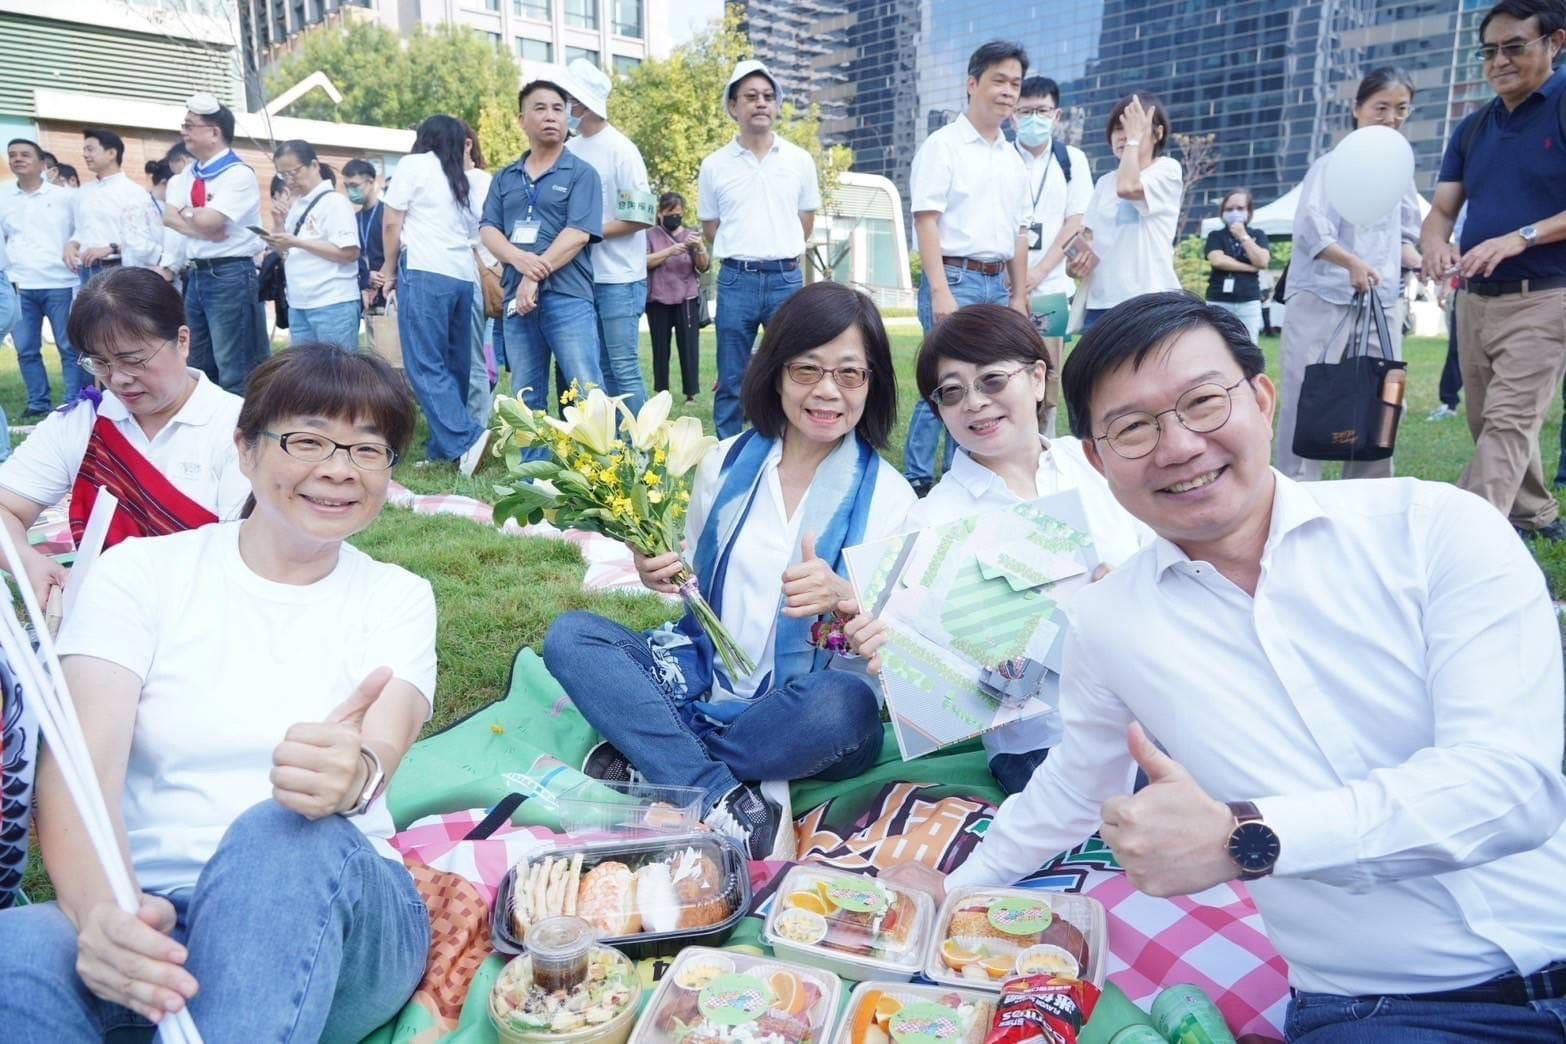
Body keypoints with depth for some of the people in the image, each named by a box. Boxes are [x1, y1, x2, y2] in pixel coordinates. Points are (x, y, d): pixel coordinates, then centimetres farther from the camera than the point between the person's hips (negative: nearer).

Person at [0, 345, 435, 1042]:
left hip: (339, 910, 1)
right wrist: (100, 911, -30)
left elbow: (384, 744, -13)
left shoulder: (398, 598, 7)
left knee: (284, 836, -33)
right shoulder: (140, 571, 5)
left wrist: (356, 774, -39)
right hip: (146, 919, 0)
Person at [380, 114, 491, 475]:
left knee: (424, 366, -10)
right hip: (463, 276, 7)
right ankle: (442, 448, 8)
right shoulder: (464, 180, 23)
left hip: (424, 272, -7)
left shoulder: (414, 164, 6)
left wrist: (390, 270, 13)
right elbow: (473, 235, 16)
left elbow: (391, 223, 3)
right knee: (453, 365, 6)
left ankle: (465, 439, -23)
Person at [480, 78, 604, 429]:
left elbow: (578, 233, -9)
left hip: (568, 297, -5)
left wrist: (535, 277, -14)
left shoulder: (581, 173, 3)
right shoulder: (505, 178, 17)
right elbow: (488, 230, 8)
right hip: (517, 298, 5)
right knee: (526, 398, 10)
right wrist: (519, 258, -13)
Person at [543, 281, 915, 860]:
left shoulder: (888, 497, -5)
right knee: (569, 635, -14)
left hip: (798, 714, -3)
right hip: (701, 687, 4)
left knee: (845, 703, -36)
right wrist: (661, 576, -9)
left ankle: (648, 758, -13)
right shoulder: (726, 463, 4)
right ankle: (727, 803, -26)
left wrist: (843, 600, -30)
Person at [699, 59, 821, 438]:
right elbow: (710, 229, 12)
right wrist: (744, 254, 9)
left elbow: (806, 221, 15)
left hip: (787, 279, 1)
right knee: (731, 383, 5)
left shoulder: (800, 160, 6)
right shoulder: (714, 165, 4)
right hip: (736, 280, 0)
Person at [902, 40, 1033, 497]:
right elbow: (926, 221, -10)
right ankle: (917, 479, 3)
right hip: (955, 278, -7)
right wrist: (940, 290, -18)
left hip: (997, 283, 7)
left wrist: (1019, 295, 13)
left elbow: (1019, 232, 19)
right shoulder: (943, 144, -3)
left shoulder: (1013, 158, 17)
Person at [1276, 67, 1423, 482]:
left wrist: (1425, 263, -1)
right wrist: (1352, 262, -33)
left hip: (1381, 306, 6)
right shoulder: (1333, 164, -3)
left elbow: (1405, 238, 20)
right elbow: (1309, 228, -18)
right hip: (1322, 302, -6)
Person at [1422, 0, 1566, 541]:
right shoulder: (1472, 129, 13)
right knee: (1486, 422, 14)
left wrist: (1522, 237, -24)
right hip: (1474, 298, 7)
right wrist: (1436, 244, -14)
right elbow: (1441, 209, 8)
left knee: (1508, 423, -15)